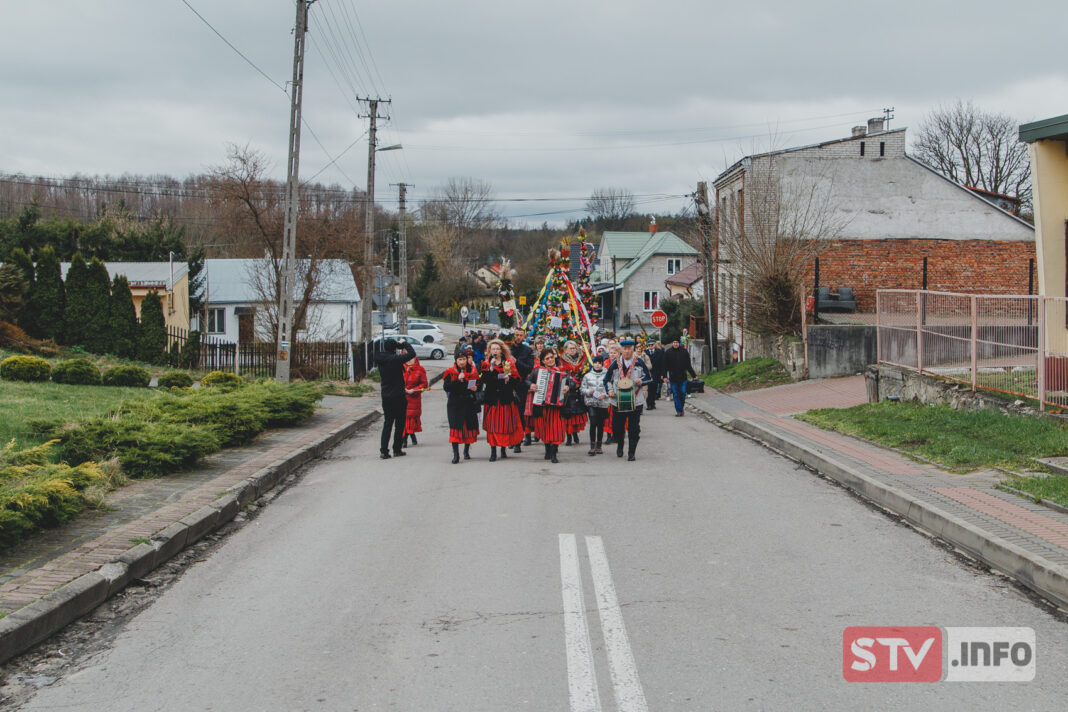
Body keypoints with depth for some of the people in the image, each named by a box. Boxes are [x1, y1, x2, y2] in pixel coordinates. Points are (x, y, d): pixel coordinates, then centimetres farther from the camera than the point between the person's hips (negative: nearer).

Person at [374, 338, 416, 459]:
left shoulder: (381, 360, 4)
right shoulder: (395, 359, -18)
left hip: (386, 397, 6)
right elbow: (412, 354, -18)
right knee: (400, 424, 8)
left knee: (387, 423, 11)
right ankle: (397, 449, 13)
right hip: (398, 396, -6)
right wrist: (404, 343, -4)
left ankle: (383, 450, 2)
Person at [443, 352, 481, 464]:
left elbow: (479, 384, 18)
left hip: (470, 403, 3)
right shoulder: (450, 372, -1)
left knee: (469, 427, 6)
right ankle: (456, 454, -9)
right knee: (455, 428, -10)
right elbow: (446, 387, -11)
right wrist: (458, 380, -20)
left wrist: (476, 388, -5)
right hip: (455, 404, -3)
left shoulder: (473, 372, 7)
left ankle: (466, 451, 26)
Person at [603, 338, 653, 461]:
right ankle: (620, 445, 34)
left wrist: (641, 381, -13)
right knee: (616, 426, 4)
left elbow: (649, 378, 7)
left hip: (636, 401, -1)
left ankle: (631, 453, 10)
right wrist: (610, 390, -3)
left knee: (634, 428, -2)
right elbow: (607, 379, 13)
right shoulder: (615, 363, 4)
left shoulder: (639, 362, 2)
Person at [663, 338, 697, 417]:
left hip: (683, 377, 0)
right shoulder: (668, 352, 3)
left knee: (683, 393, -2)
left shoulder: (684, 352, 4)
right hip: (673, 378, 0)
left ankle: (681, 408, 16)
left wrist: (694, 375, 6)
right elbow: (665, 366, 5)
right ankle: (679, 411, 4)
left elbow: (688, 365, 8)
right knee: (675, 395, 0)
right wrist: (664, 376, -3)